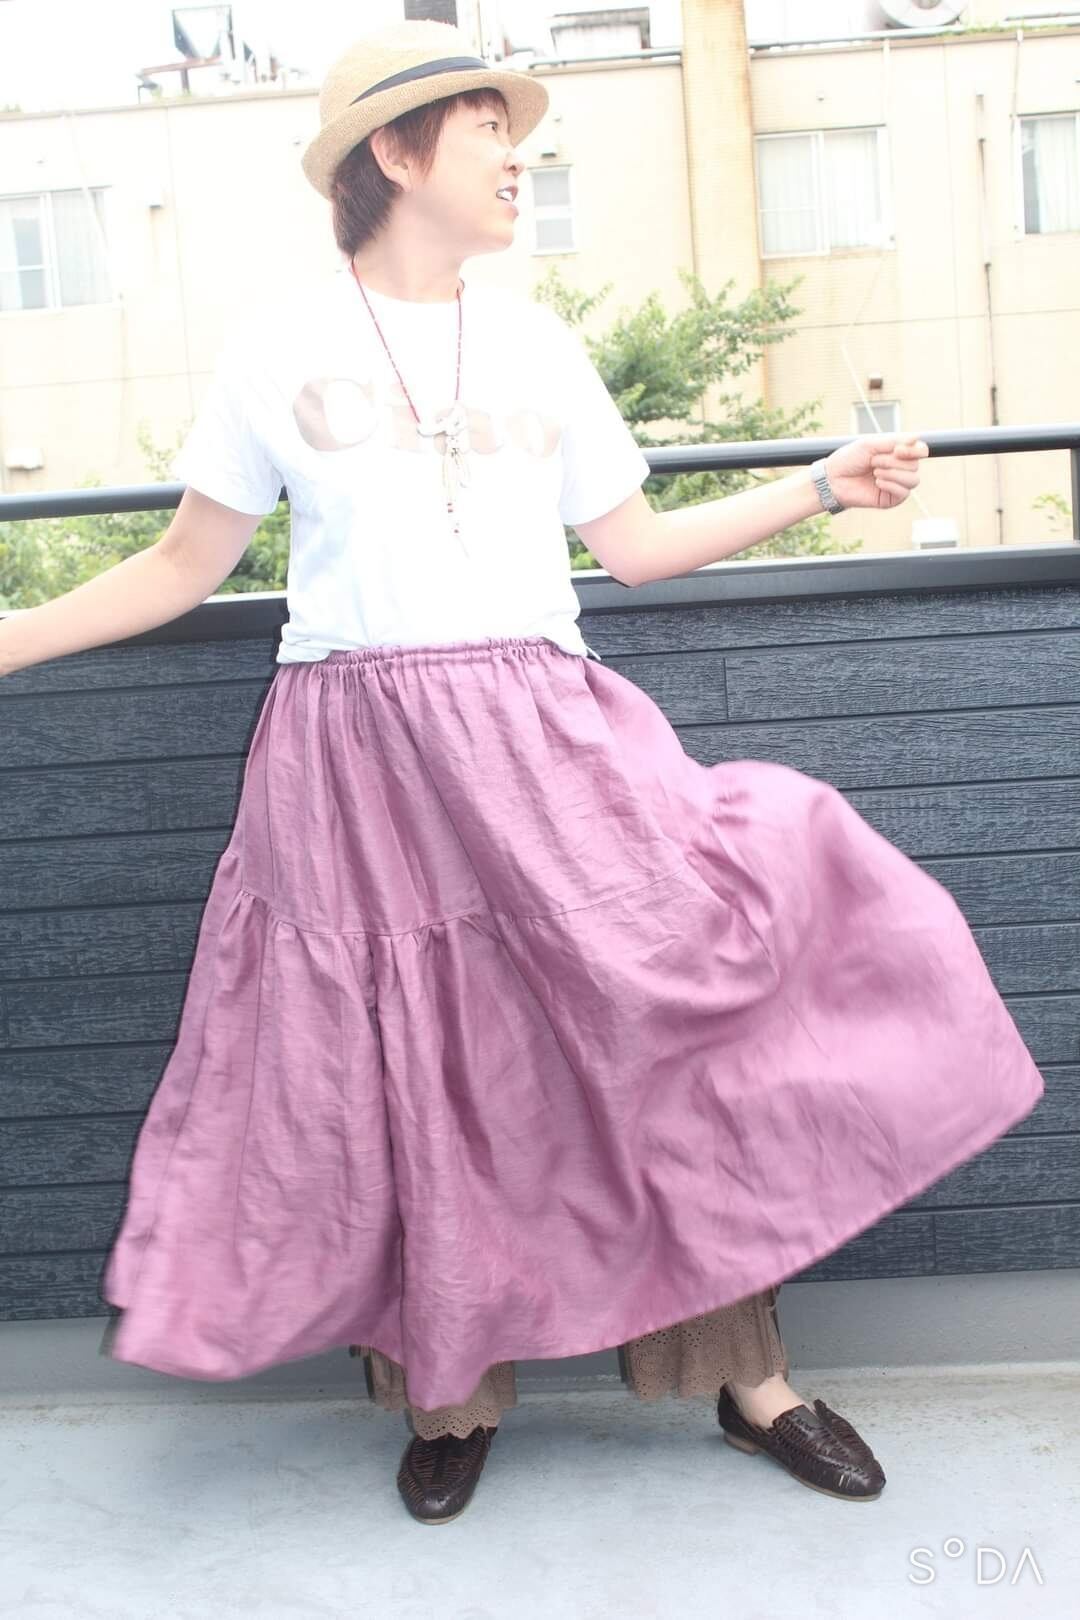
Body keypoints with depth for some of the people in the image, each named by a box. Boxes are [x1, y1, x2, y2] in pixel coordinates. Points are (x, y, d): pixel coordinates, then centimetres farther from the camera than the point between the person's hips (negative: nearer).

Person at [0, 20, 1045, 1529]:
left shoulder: (537, 343, 12)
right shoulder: (278, 343, 4)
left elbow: (636, 546, 15)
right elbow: (183, 567, 7)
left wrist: (824, 483, 13)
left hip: (545, 742, 2)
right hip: (363, 764, -2)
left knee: (669, 1021, -4)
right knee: (416, 1083, 5)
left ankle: (751, 1378, 15)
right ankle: (451, 1393, 28)